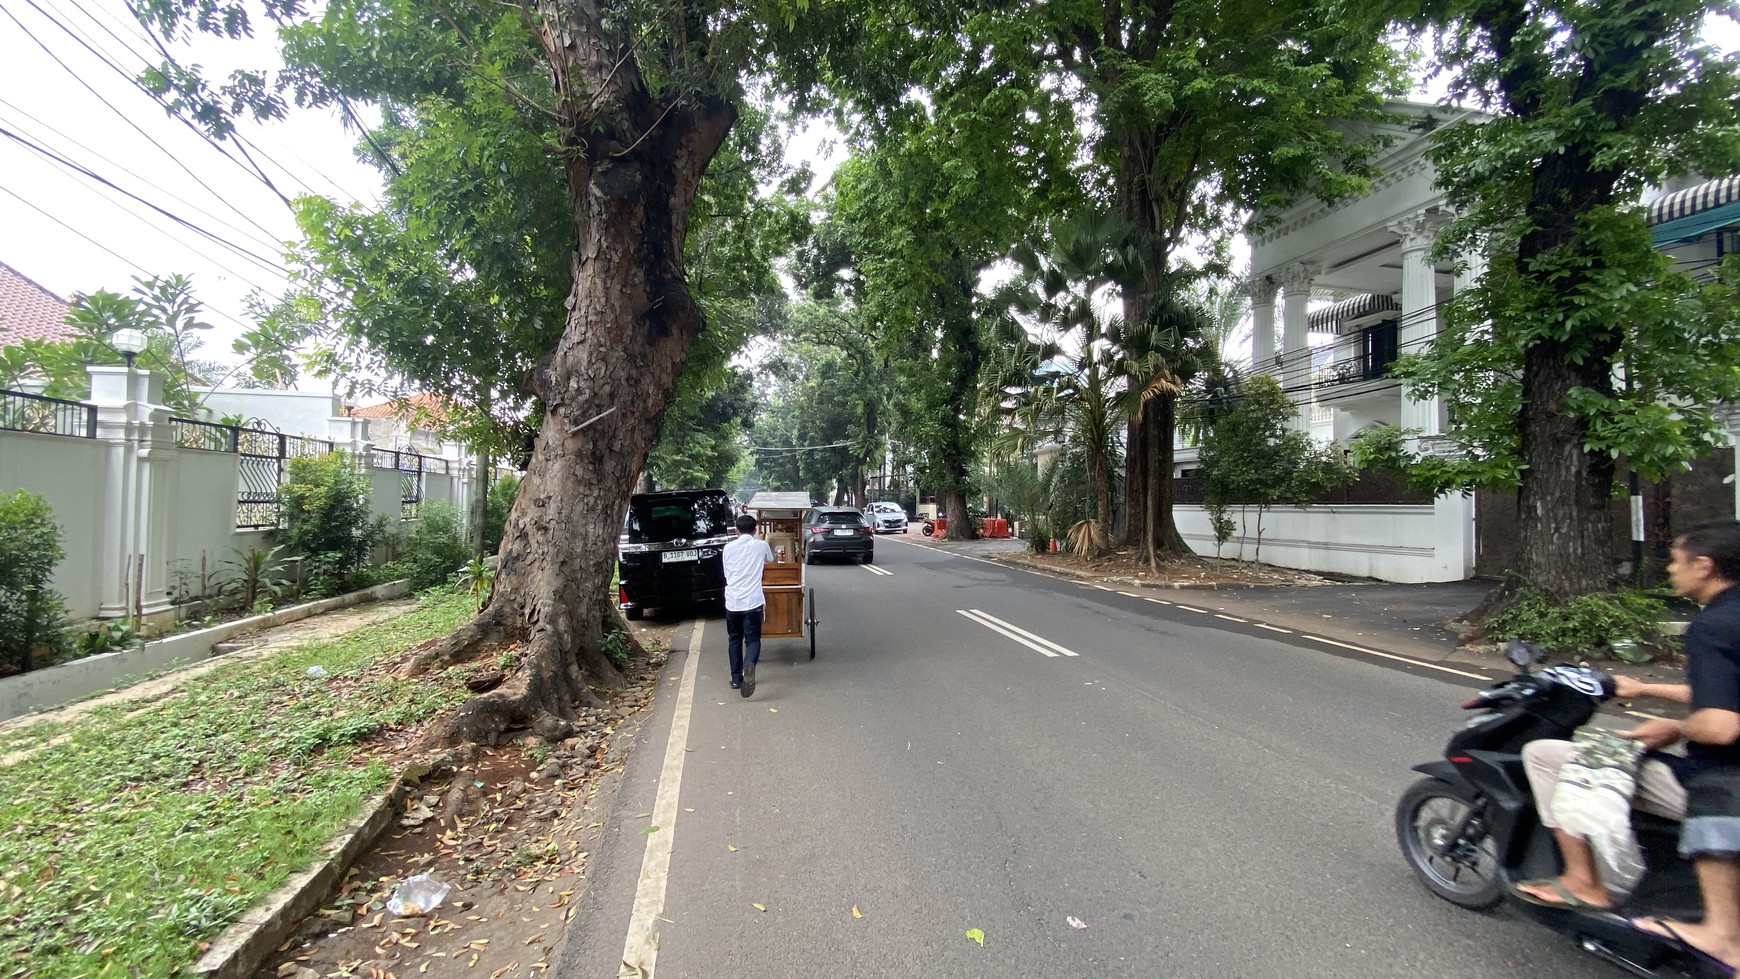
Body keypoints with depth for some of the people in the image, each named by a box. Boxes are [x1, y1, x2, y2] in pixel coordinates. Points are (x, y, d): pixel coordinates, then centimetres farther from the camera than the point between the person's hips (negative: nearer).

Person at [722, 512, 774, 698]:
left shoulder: (728, 547, 6)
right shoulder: (761, 545, 3)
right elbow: (770, 560, 25)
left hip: (732, 602, 2)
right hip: (752, 601, -2)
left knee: (734, 639, 17)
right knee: (752, 639, 1)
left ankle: (736, 679, 20)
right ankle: (749, 666, -28)